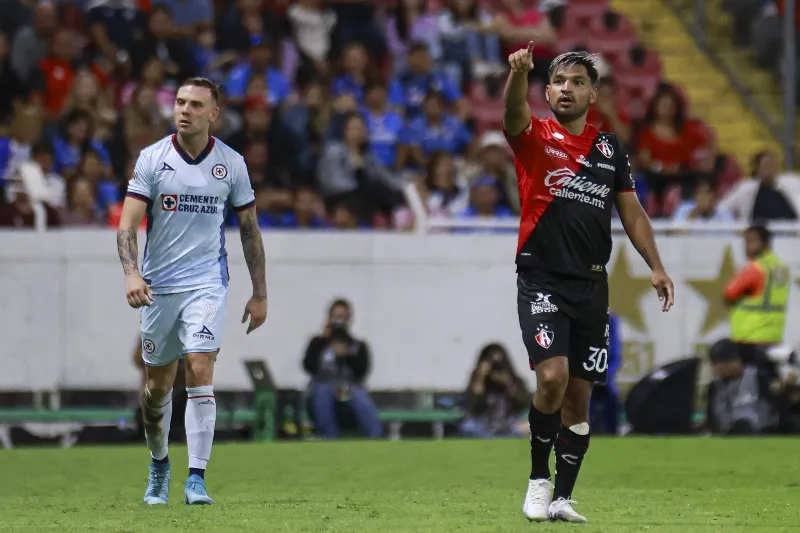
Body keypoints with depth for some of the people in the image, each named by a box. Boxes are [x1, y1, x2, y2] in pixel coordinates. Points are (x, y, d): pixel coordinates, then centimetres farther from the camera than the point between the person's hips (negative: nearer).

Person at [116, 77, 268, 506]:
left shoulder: (231, 164, 1)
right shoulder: (152, 158, -2)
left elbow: (250, 230, 9)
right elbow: (128, 223, -8)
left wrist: (259, 293, 8)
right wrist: (131, 273, -24)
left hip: (207, 282, -1)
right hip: (158, 285, 1)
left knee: (200, 373, -16)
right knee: (158, 384, 9)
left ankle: (196, 479, -16)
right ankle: (158, 465, 33)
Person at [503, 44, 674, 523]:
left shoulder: (610, 148, 12)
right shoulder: (535, 137, 0)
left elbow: (632, 211, 16)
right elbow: (514, 114, -23)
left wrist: (656, 266, 4)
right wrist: (519, 72, -44)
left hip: (591, 286, 4)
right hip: (542, 280, -4)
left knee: (579, 395, 5)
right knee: (553, 376, -21)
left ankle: (562, 498, 13)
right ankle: (539, 479, -3)